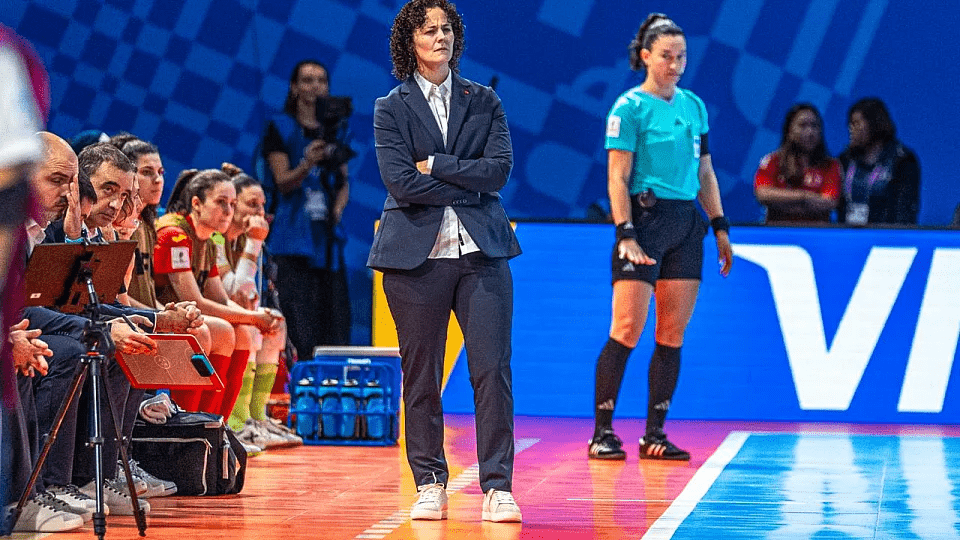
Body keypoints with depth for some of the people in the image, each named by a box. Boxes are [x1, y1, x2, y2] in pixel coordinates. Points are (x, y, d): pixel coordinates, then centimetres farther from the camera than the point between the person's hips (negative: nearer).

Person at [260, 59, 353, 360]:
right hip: (292, 237, -5)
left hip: (327, 235, 5)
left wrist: (337, 209, -1)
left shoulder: (335, 128, 16)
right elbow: (283, 182, -6)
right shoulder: (280, 127, 2)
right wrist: (307, 164, -25)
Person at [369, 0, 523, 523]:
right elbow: (400, 183, -8)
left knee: (493, 370, -6)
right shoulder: (391, 108, 6)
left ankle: (497, 488, -2)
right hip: (417, 254, -1)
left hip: (481, 251, 1)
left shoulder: (484, 101, 12)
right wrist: (468, 184, -7)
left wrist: (435, 166, -7)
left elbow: (500, 168, -2)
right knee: (420, 376, 3)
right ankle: (430, 485, 13)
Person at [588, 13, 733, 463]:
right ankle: (602, 434, -4)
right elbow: (617, 177, -8)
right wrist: (626, 234, -17)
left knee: (673, 334, 3)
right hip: (644, 219, -6)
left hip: (687, 223, 6)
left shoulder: (694, 106, 14)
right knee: (627, 329, -10)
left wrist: (720, 227, 14)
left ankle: (654, 435, 8)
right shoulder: (629, 107, -4)